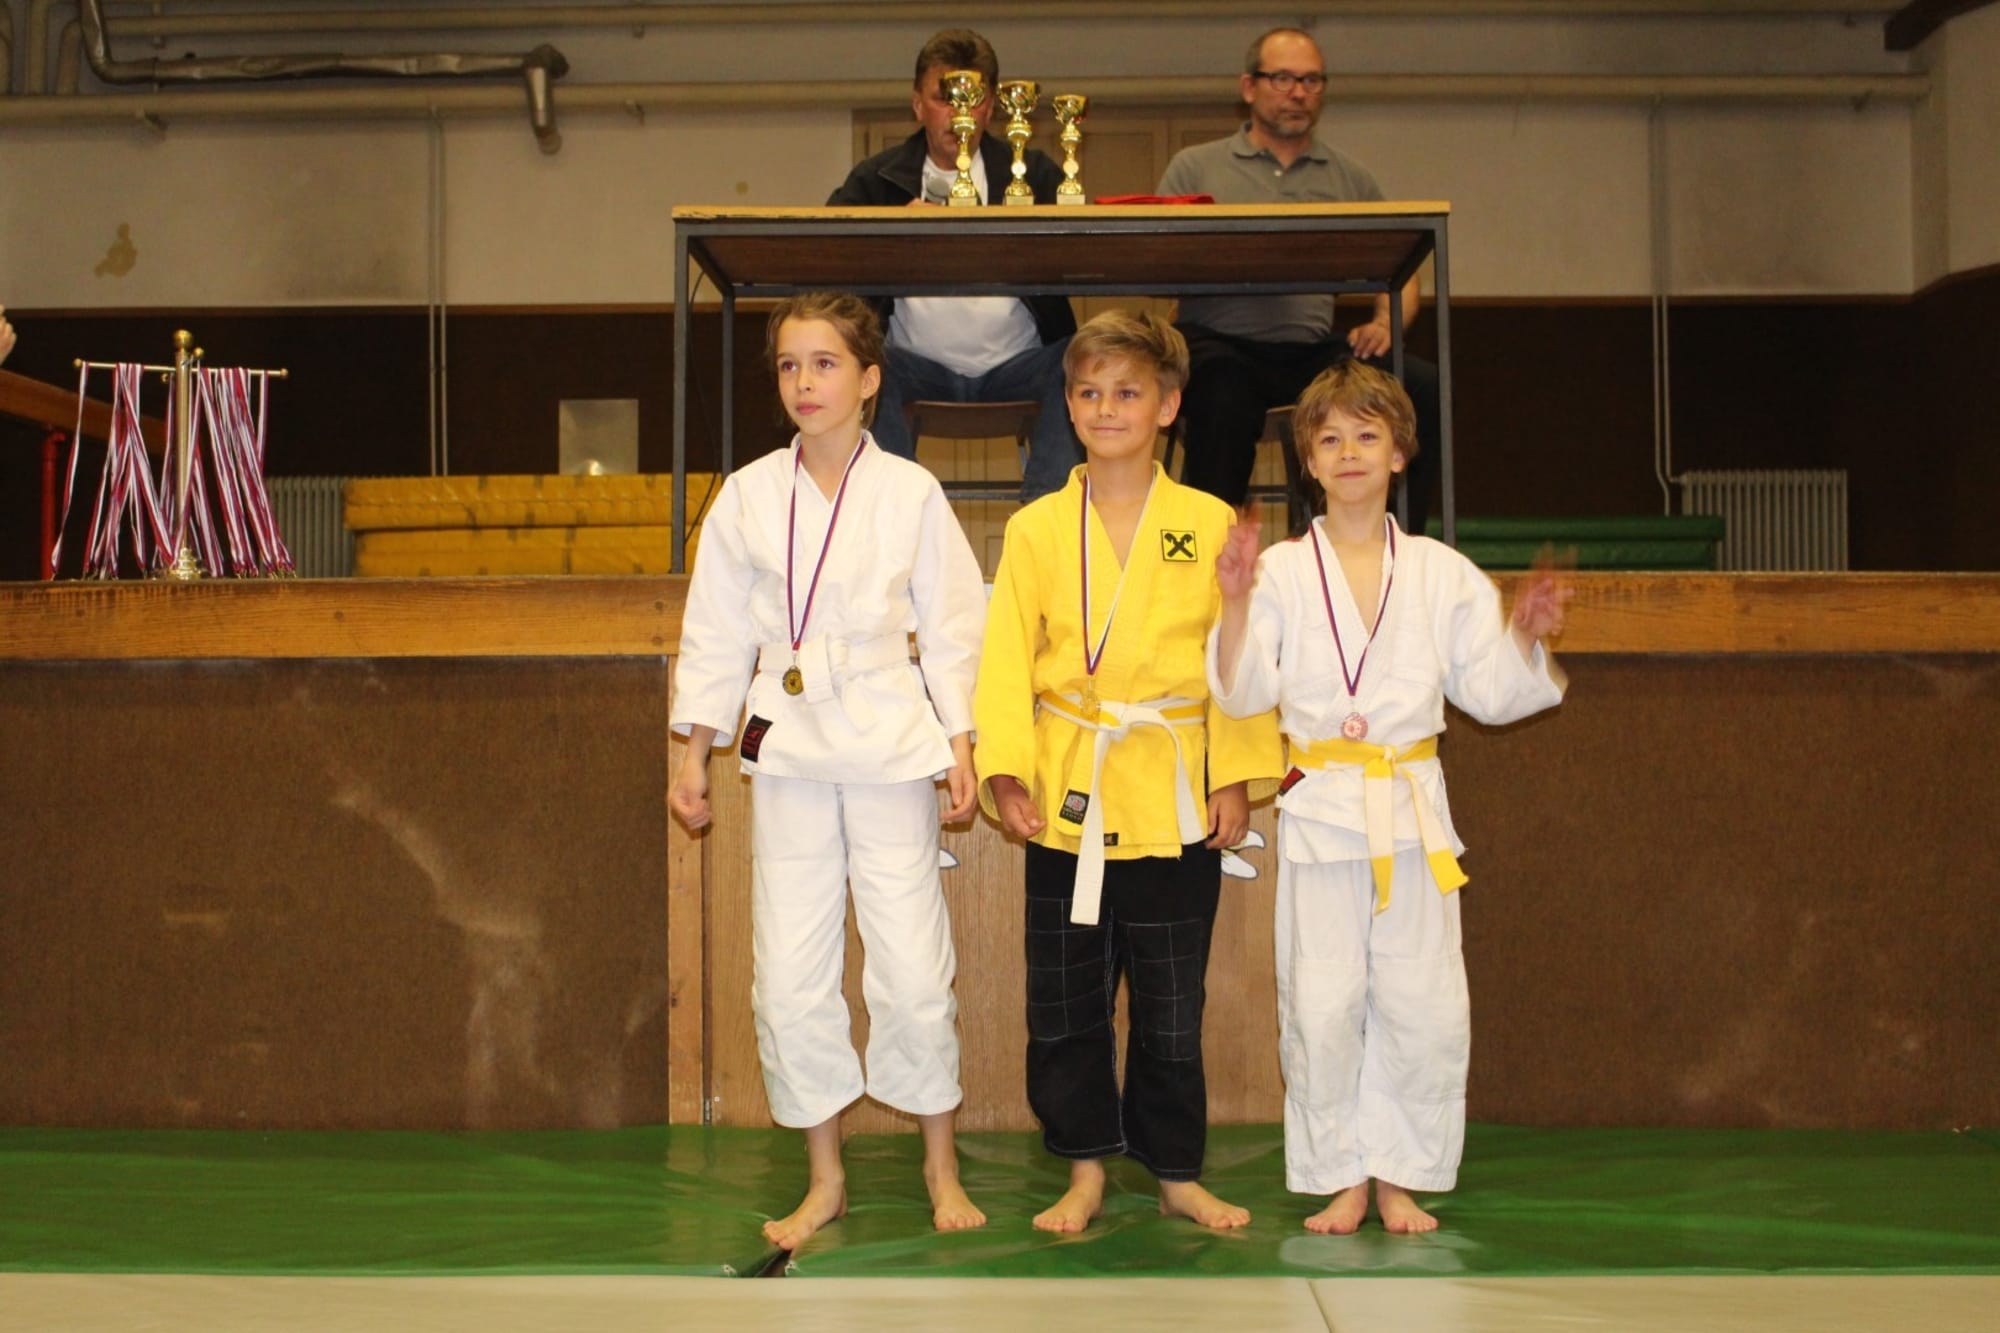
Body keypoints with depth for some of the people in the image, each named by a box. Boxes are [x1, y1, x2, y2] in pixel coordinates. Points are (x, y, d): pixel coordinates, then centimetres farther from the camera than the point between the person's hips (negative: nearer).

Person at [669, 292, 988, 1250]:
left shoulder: (911, 494, -2)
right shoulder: (748, 497, 3)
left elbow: (952, 628, 4)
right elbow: (716, 632, 9)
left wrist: (961, 747, -1)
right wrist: (694, 756, 8)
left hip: (892, 746, -2)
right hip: (788, 745, 2)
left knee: (914, 968, -2)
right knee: (788, 974, 3)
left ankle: (941, 1166, 19)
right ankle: (824, 1179, 20)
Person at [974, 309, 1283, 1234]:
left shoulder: (1210, 524, 1)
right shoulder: (1035, 529, 3)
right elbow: (1008, 654, 0)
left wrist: (1236, 775, -5)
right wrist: (1005, 766, -10)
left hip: (1175, 796, -1)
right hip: (1068, 793, 1)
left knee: (1172, 1006, 9)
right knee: (1063, 1001, 7)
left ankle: (1177, 1173, 23)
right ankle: (1086, 1170, 21)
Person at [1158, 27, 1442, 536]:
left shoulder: (1351, 178, 21)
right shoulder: (1194, 167, 13)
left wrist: (1387, 322, -2)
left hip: (1315, 349, 3)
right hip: (1221, 345, -3)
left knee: (1425, 387, -22)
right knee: (1225, 400, -38)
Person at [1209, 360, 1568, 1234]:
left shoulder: (1443, 574, 6)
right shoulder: (1280, 571, 1)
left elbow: (1491, 694, 9)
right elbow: (1244, 694, -6)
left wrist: (1526, 635, -9)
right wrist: (1237, 603, -18)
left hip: (1413, 808, 1)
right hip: (1318, 810, -1)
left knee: (1424, 1006, 1)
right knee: (1322, 1005, 0)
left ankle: (1401, 1178, 18)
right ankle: (1342, 1179, 16)